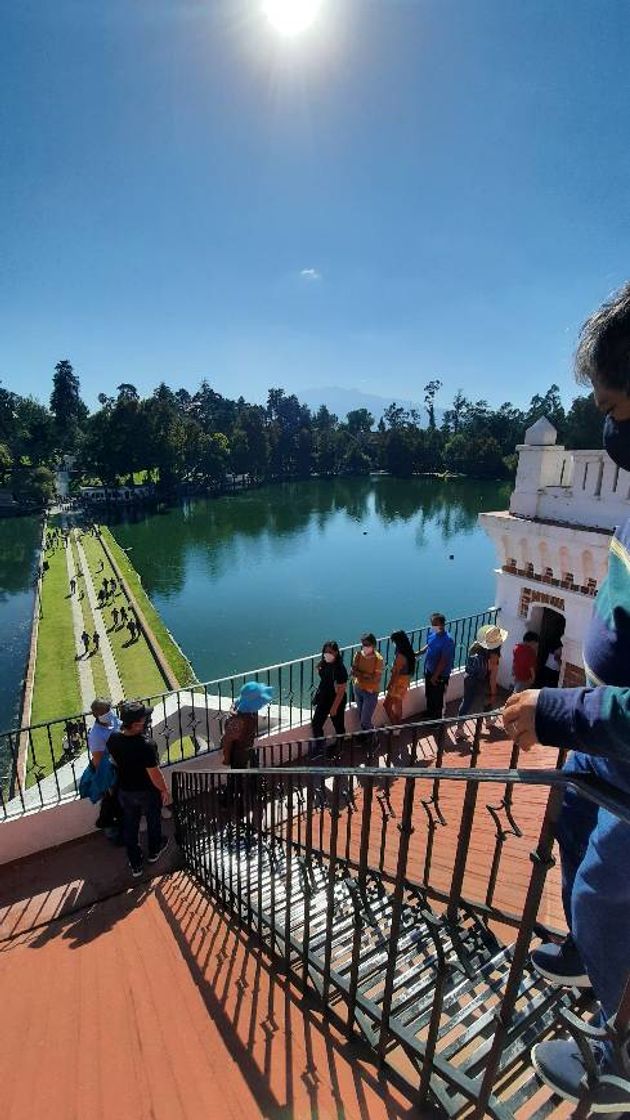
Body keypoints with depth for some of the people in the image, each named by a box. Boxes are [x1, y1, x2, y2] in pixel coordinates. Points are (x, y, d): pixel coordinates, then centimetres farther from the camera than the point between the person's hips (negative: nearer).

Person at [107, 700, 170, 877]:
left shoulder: (113, 738, -18)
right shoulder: (146, 744, -36)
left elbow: (115, 761, 2)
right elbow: (154, 774, -26)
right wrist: (165, 790, -8)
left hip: (125, 791, 4)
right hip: (147, 791, -4)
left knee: (130, 826, 24)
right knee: (153, 821, 25)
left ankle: (135, 864, 41)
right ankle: (154, 851, 50)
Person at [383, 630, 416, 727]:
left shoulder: (400, 656, -28)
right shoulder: (408, 652, -2)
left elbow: (396, 673, -21)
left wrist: (389, 684, -11)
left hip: (398, 683, -9)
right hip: (404, 682, 9)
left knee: (387, 705, 5)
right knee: (398, 705, 23)